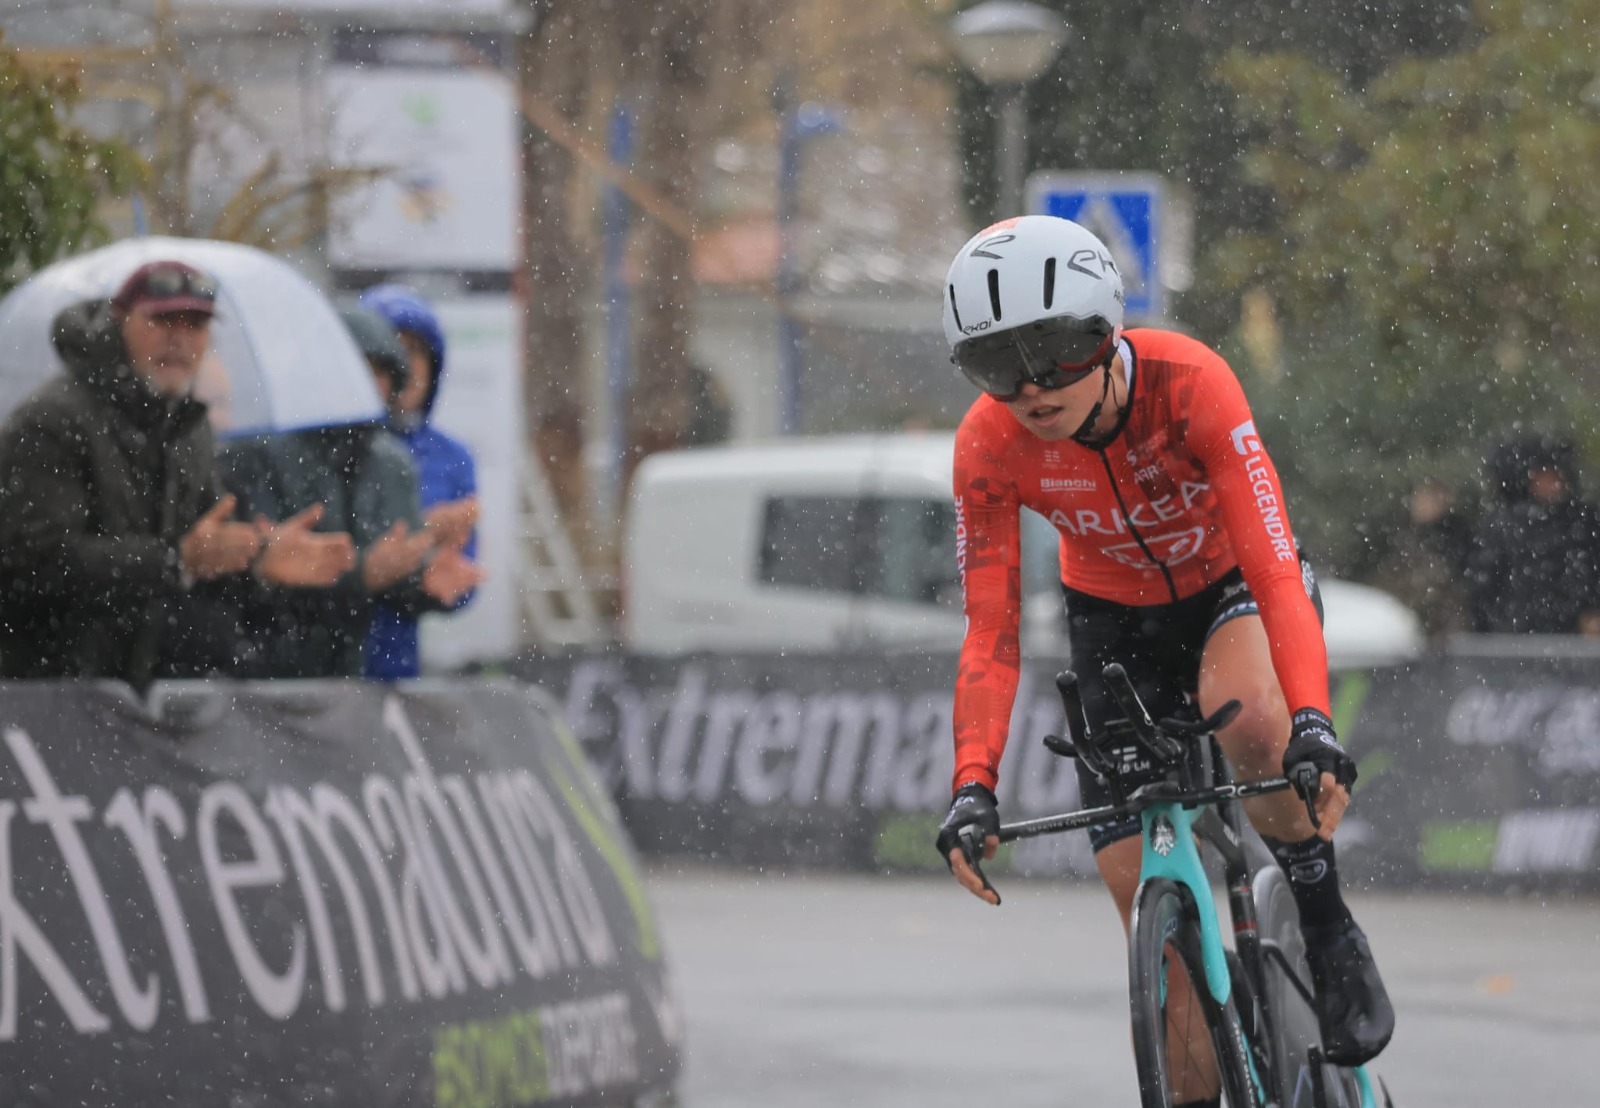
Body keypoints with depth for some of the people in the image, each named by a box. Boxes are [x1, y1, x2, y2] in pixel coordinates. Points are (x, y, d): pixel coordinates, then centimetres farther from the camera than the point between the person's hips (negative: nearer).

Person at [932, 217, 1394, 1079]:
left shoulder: (1189, 384, -34)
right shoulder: (989, 445, -26)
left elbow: (1276, 571, -39)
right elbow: (991, 634, -23)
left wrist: (1312, 726, -53)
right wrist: (972, 786, -38)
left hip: (1231, 581, -3)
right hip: (1114, 614, 3)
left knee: (1242, 711, -37)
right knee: (1146, 903, -7)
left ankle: (1329, 932, -16)